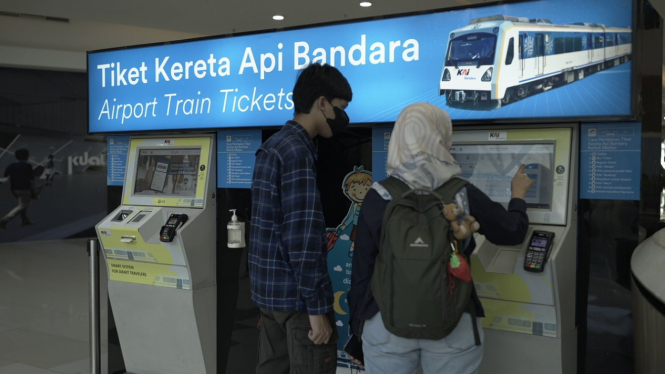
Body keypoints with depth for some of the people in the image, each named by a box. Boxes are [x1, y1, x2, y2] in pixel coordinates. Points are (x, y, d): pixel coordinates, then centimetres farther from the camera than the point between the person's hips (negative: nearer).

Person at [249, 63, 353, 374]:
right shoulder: (298, 151, -17)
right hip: (296, 292, -9)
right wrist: (316, 307, -19)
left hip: (268, 287, 9)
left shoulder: (273, 145, 12)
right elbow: (302, 235, -22)